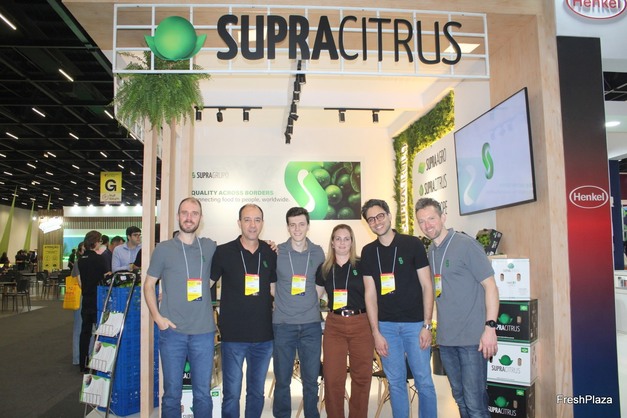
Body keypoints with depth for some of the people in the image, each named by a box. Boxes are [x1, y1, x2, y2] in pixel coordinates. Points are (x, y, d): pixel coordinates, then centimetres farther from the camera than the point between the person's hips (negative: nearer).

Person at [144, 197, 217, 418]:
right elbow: (149, 284, 8)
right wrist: (157, 317, -4)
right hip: (172, 331, -1)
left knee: (203, 393, 10)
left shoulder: (210, 247, 5)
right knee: (172, 393, 10)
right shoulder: (163, 249, 2)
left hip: (204, 331, 1)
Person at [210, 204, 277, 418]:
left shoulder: (271, 254, 3)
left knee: (257, 393, 16)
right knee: (232, 394, 6)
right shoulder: (223, 252, -5)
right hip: (233, 336, -3)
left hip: (264, 336, 3)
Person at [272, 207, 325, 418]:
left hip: (311, 324, 1)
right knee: (282, 379, 7)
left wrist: (315, 303, 8)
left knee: (311, 379, 9)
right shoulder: (277, 252, -2)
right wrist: (279, 302, 2)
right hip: (283, 324, -1)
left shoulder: (318, 252, 4)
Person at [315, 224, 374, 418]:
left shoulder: (361, 265, 1)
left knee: (362, 377, 6)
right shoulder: (324, 269, 7)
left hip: (361, 324, -1)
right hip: (334, 325, 1)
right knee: (332, 378, 0)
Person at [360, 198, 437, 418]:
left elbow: (426, 286, -3)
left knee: (424, 381, 4)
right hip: (385, 325, 2)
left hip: (414, 323, -2)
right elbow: (370, 293, 4)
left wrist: (427, 325, -8)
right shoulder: (368, 252, 5)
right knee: (396, 381, 10)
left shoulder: (412, 244, -4)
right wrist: (376, 332, -1)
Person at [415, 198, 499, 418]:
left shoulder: (466, 244, -9)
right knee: (460, 397, 15)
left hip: (472, 338, -6)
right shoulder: (430, 251, 11)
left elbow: (490, 285, -10)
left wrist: (490, 326, -17)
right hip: (445, 338, 7)